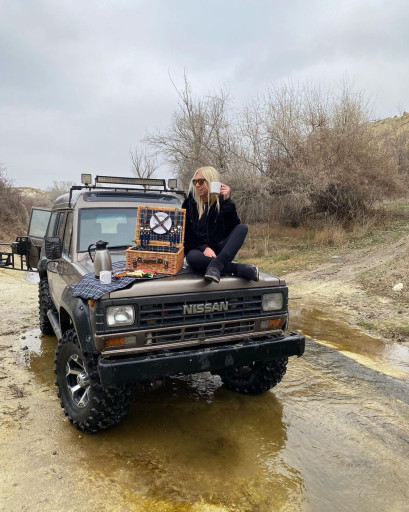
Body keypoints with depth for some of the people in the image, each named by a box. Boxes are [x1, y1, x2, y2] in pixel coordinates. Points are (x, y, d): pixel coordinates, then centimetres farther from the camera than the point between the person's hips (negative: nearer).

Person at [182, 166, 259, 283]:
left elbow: (233, 227, -10)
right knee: (193, 258, -37)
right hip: (198, 250, -1)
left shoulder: (222, 201, 3)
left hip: (219, 251, 1)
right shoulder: (189, 203, 4)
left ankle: (215, 265, -40)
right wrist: (204, 248, -17)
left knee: (242, 228, -21)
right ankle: (241, 269, -30)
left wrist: (227, 201, -19)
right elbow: (186, 233, -1)